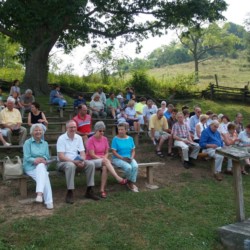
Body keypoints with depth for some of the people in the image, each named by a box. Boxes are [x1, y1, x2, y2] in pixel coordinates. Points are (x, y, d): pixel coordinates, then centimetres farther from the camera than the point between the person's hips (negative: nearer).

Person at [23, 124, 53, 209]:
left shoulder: (45, 143, 16)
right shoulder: (27, 142, 2)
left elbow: (47, 157, 8)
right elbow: (26, 158, -6)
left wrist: (43, 159, -15)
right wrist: (35, 160, -22)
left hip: (42, 167, 3)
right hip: (30, 167, -3)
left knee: (41, 166, -37)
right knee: (44, 177, -33)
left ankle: (40, 193, -46)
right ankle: (48, 201, -38)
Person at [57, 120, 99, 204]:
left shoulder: (79, 138, 7)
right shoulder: (61, 138, -9)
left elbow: (82, 152, 5)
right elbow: (61, 157, -16)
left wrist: (82, 161, -17)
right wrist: (74, 161, -26)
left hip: (77, 161, 5)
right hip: (63, 162, -5)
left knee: (91, 164, -19)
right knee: (71, 165, -39)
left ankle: (89, 191, -12)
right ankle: (70, 193, -32)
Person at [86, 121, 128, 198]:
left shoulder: (105, 139, 8)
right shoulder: (91, 140, -8)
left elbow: (106, 153, 9)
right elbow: (92, 155, -13)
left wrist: (105, 159, -12)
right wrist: (104, 159, -18)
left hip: (103, 160, 4)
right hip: (91, 161, -4)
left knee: (105, 167, -33)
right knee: (106, 161, -35)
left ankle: (102, 190, -30)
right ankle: (119, 179, -41)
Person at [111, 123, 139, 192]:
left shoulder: (130, 138, 10)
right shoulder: (115, 139, -3)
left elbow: (133, 150, 11)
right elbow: (114, 152, -8)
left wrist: (131, 158, -8)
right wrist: (122, 158, -19)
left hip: (129, 158, 4)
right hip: (118, 158, -4)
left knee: (135, 166, -28)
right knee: (128, 167, -31)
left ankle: (131, 183, -14)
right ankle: (131, 183, -3)